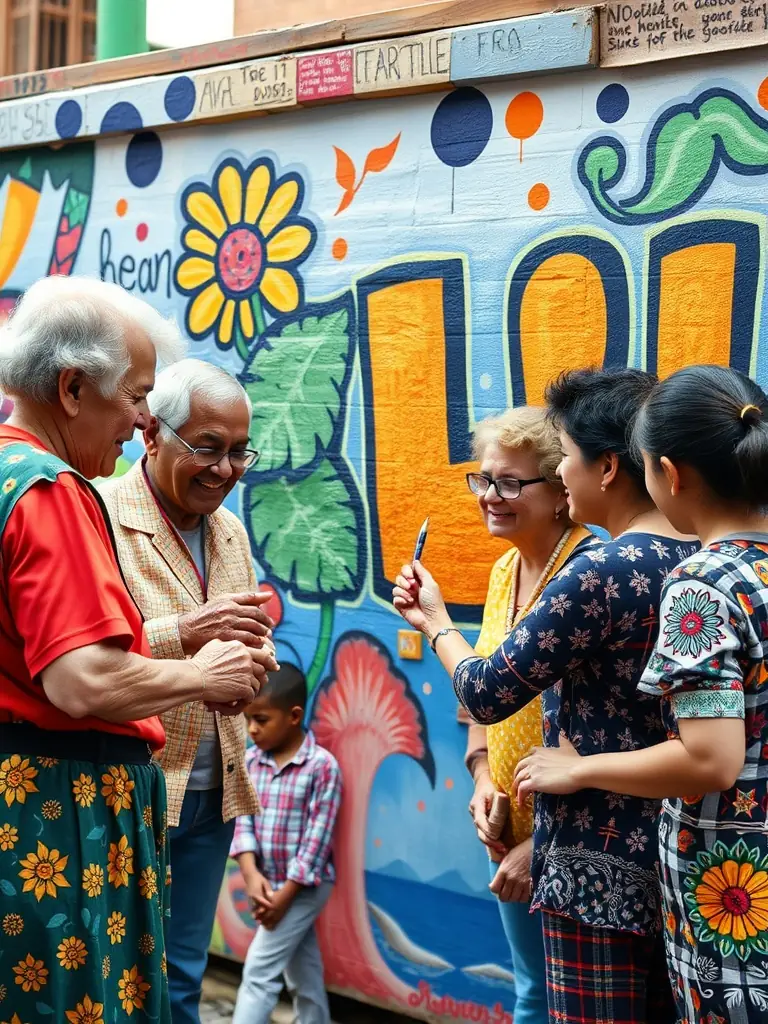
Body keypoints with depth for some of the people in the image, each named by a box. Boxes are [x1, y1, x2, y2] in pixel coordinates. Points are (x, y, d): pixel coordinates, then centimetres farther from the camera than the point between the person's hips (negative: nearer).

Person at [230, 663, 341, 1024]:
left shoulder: (322, 766, -15)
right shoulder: (251, 761, 3)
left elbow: (317, 838, -16)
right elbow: (243, 820, -1)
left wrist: (285, 895, -17)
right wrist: (251, 874, -17)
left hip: (304, 885, -6)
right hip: (269, 883, 6)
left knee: (259, 970, -9)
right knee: (303, 975, 14)